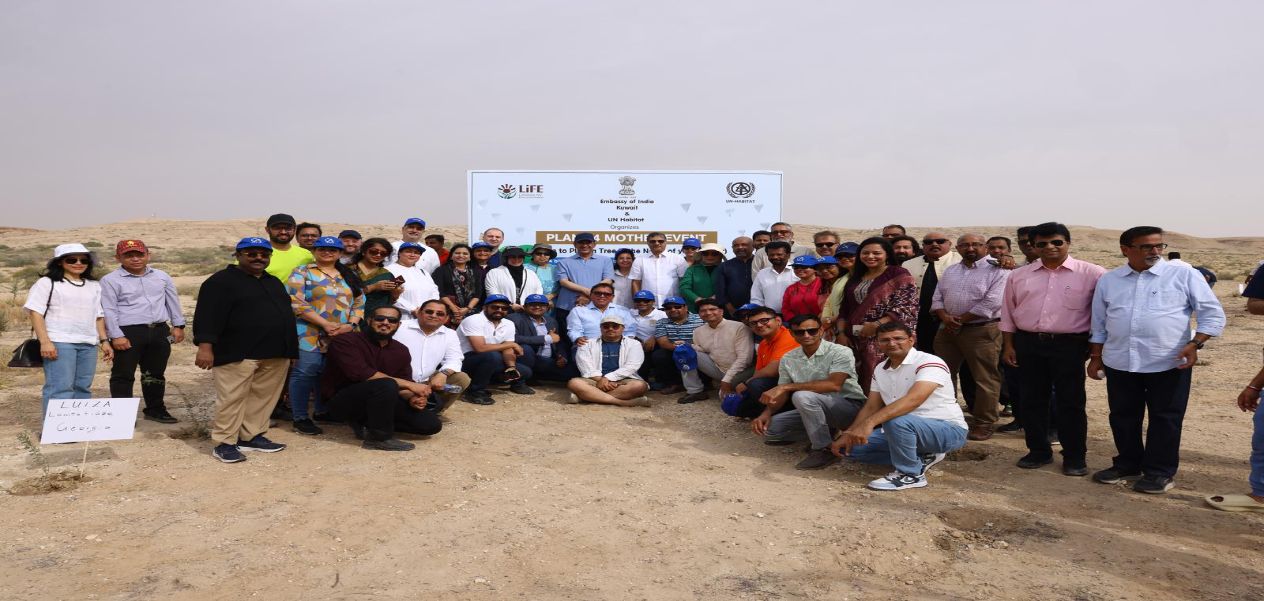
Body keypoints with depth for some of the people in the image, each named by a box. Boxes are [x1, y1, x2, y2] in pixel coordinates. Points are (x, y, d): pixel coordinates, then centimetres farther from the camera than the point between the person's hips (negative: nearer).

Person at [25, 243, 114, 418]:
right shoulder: (47, 283, 3)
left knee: (83, 387, 6)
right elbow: (36, 312, -4)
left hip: (89, 344, 5)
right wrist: (45, 342, -14)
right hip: (59, 343, -5)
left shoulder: (94, 286, 19)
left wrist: (104, 341, 11)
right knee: (60, 388, -12)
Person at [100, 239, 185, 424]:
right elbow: (109, 311, -7)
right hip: (128, 333, -4)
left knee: (156, 373, 14)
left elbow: (173, 302, 17)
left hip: (159, 332, 4)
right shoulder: (110, 280, -3)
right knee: (124, 375, 0)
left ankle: (155, 409, 26)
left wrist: (178, 325, 12)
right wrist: (116, 336, -13)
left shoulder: (161, 276, 11)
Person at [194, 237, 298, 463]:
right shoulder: (221, 281, -5)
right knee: (232, 399, -5)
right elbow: (207, 315, -12)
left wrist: (291, 350, 21)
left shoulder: (274, 282, 19)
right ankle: (224, 443, 3)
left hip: (275, 354, 7)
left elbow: (285, 313, 25)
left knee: (263, 398, 10)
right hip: (237, 353, -7)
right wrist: (205, 347, -22)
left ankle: (252, 436, 20)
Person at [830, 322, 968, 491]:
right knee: (852, 446, -3)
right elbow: (870, 407, 8)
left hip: (948, 429, -8)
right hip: (908, 430, 8)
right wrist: (848, 434, -8)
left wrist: (869, 423, -45)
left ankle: (911, 474, -13)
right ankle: (920, 458, 6)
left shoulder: (929, 362, -20)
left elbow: (913, 400, -36)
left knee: (896, 421, -37)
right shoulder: (880, 370, 6)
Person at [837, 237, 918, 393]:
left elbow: (906, 308, -10)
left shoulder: (899, 276, -1)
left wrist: (876, 325, -18)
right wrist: (840, 333, 1)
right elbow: (844, 310, 17)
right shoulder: (855, 278, 18)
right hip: (854, 340, 6)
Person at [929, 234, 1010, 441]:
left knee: (985, 379, -2)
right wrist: (945, 317, -8)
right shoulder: (949, 271, 15)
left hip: (982, 331, -6)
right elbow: (937, 297, 12)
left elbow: (991, 303, -16)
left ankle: (984, 424, 8)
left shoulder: (997, 271, -6)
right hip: (947, 330, 6)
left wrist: (960, 320, -12)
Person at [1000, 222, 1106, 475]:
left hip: (1069, 345, -3)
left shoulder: (1091, 274, -3)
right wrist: (1009, 345, 8)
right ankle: (1038, 451, 23)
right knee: (1031, 400, 9)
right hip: (1028, 344, 3)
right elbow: (1009, 312, 12)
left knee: (1071, 402, 3)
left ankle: (1074, 456, 15)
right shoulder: (1019, 275, 7)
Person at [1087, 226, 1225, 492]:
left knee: (1165, 419, 5)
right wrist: (1095, 357, 13)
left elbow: (1213, 314, -2)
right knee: (1122, 418, 13)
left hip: (1169, 364, -3)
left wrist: (1194, 344, -15)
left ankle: (1160, 472, 18)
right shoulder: (1108, 280, 7)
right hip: (1119, 363, 3)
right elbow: (1099, 323, 15)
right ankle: (1127, 464, 30)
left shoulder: (1184, 275, -3)